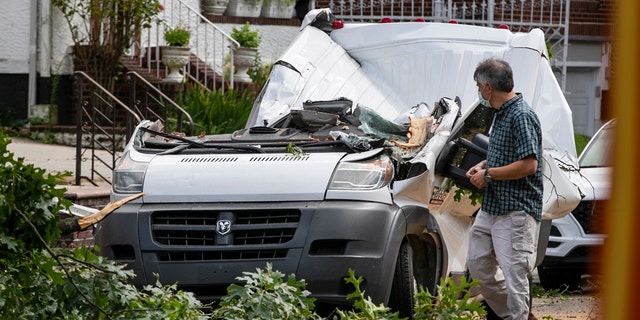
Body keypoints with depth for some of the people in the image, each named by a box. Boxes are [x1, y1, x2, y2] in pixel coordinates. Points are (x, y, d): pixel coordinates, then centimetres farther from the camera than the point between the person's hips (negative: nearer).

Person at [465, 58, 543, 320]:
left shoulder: (522, 116, -18)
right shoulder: (501, 114, 14)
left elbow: (529, 164, -24)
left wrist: (489, 174, -17)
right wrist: (482, 166, 10)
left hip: (516, 211, -11)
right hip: (491, 207, 11)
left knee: (514, 273, -9)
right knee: (477, 265, 15)